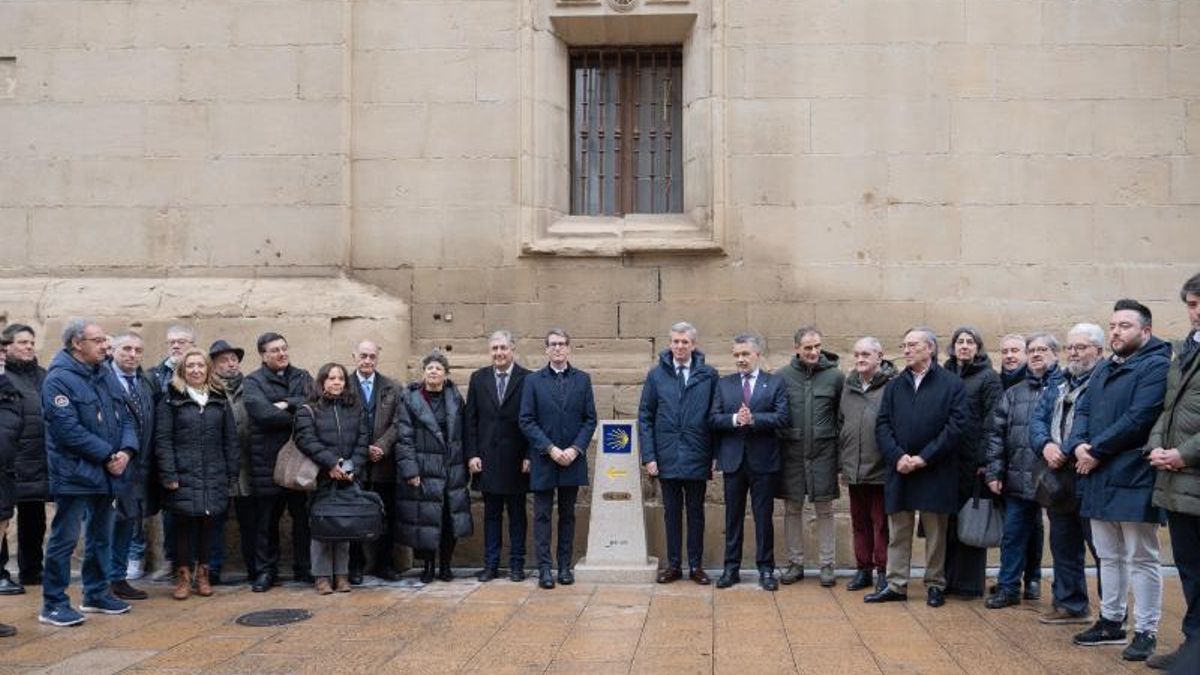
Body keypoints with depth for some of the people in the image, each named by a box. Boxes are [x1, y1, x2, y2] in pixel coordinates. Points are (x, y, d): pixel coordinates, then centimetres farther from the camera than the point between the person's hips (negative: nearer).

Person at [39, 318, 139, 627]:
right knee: (64, 539, -1)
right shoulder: (59, 379, -12)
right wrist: (108, 455, -17)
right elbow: (69, 429, -20)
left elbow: (125, 417, 10)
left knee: (101, 537, 17)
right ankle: (53, 604, 8)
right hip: (75, 473, -8)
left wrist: (126, 450, -8)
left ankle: (96, 594, 30)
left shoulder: (107, 374, 11)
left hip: (106, 474, 8)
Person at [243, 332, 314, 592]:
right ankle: (265, 571, 17)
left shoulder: (302, 377, 14)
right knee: (266, 519, 5)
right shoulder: (253, 382, 1)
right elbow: (263, 413, -16)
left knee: (303, 516, 8)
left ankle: (304, 569, 18)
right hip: (267, 462, -3)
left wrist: (287, 404, -15)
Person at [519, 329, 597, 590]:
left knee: (568, 514, 9)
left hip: (572, 459, 2)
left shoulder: (582, 379, 6)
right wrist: (550, 449, -12)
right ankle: (544, 568, 5)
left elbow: (590, 419, 4)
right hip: (543, 460, -1)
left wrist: (575, 449, -9)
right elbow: (526, 420, -3)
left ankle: (565, 566, 16)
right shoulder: (533, 381, 2)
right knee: (542, 515, 1)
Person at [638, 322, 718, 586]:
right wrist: (648, 456, -4)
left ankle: (696, 565, 19)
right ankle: (674, 565, 19)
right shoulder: (656, 374, 1)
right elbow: (645, 417, 2)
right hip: (667, 456, 1)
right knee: (672, 512, 10)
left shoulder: (709, 374, -1)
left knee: (696, 512, 9)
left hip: (697, 457, -1)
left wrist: (716, 455, -3)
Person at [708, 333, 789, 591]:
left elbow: (781, 417, -9)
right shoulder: (724, 384, 10)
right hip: (733, 459, 2)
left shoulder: (776, 383, 3)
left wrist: (753, 419, -20)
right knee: (733, 516, 9)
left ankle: (765, 569, 13)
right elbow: (713, 418, 1)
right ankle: (731, 568, 17)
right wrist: (734, 419, -17)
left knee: (763, 517, 4)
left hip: (763, 460, -2)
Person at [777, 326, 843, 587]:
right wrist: (778, 444, 2)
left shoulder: (835, 376, -1)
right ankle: (795, 563, 19)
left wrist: (839, 447, 2)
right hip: (791, 452, 1)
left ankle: (827, 565, 15)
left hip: (823, 451, -1)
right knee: (792, 509, 8)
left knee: (825, 509, 6)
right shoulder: (783, 376, -1)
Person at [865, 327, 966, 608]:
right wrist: (897, 457, -11)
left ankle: (935, 585, 18)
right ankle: (896, 585, 14)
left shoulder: (953, 384, -2)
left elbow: (956, 427, -9)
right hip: (899, 470, 3)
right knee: (898, 532, 8)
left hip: (936, 472, -3)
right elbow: (882, 426, 4)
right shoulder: (894, 386, 10)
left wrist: (924, 458, -14)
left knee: (936, 533, 7)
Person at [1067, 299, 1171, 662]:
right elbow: (1083, 410, 11)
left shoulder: (1156, 365, -10)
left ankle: (1146, 631, 8)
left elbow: (1138, 418, -20)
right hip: (1099, 476, 8)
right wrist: (1078, 446, -9)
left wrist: (1096, 451, -16)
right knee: (1109, 556, 16)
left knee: (1141, 559, 0)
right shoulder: (1104, 368, 17)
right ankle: (1111, 621, 26)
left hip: (1134, 479, -8)